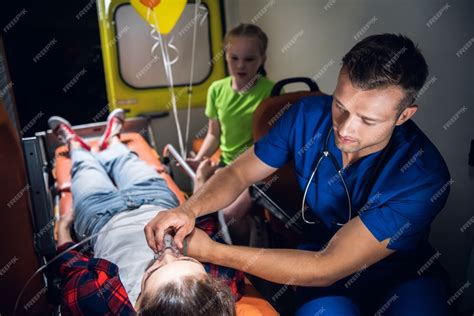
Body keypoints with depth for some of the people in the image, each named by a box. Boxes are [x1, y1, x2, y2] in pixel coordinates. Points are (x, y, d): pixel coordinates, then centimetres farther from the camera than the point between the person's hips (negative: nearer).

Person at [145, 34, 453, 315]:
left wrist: (212, 252, -30)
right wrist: (189, 209, -28)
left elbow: (326, 268, -30)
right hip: (321, 252, 1)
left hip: (402, 276, 0)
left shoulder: (424, 175, -28)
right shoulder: (309, 115, -15)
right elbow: (237, 173, -6)